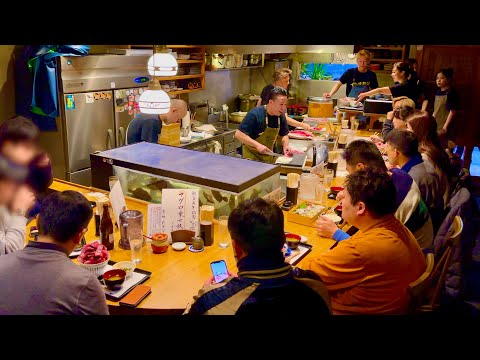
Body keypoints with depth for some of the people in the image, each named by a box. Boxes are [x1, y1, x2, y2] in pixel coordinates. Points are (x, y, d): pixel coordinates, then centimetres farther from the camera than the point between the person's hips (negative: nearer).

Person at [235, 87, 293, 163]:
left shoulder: (281, 116, -3)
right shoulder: (255, 114, -21)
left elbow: (283, 135, 12)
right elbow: (238, 134, -23)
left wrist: (285, 145, -10)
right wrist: (257, 145, -31)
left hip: (269, 156, 5)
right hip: (252, 155, -5)